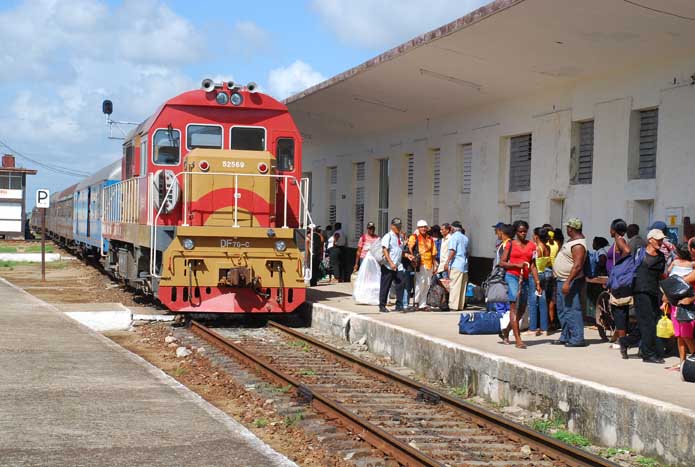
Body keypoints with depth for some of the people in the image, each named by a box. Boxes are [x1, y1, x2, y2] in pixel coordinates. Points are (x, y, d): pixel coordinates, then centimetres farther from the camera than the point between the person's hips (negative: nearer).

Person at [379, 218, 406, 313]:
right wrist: (391, 263, -21)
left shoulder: (400, 237, 17)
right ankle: (382, 306, 8)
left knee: (401, 284, -4)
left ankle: (399, 305, 1)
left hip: (398, 266, 6)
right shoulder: (388, 236, -5)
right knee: (385, 286, 0)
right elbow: (385, 251, -13)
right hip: (388, 266, -6)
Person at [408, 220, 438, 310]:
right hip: (420, 263, -6)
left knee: (427, 285, 7)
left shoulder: (430, 239, 20)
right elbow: (410, 248, -12)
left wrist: (434, 265, 16)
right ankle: (416, 302, -5)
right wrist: (413, 257, -25)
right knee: (420, 282, -14)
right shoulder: (414, 237, 3)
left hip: (429, 264, 6)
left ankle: (422, 304, 13)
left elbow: (433, 253, 21)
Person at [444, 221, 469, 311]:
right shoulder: (465, 238, 18)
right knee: (462, 287, 8)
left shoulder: (454, 237, -5)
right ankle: (461, 305, 9)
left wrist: (447, 263, -14)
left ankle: (453, 305, -13)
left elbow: (452, 251, -14)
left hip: (456, 265, -7)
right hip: (465, 265, 7)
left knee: (454, 286, -9)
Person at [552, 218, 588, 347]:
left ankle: (577, 339, -8)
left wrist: (568, 282, -30)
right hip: (561, 280, 11)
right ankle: (565, 337, 24)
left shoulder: (578, 245, -20)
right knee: (563, 310, 16)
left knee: (571, 310, -11)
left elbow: (577, 266, -27)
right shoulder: (573, 240, 12)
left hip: (570, 281, -11)